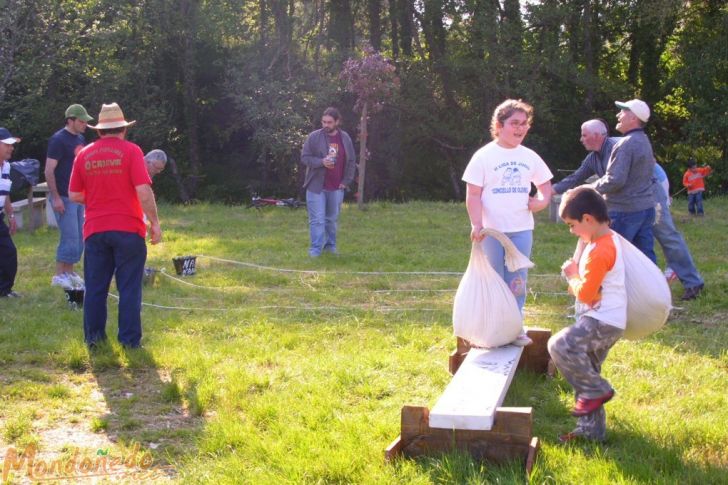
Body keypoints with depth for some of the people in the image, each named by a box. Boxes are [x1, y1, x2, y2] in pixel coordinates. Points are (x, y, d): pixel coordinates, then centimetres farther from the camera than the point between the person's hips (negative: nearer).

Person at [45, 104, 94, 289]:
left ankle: (69, 272, 19)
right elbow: (49, 171, -16)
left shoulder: (80, 139, 13)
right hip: (64, 197, -8)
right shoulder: (58, 140, -13)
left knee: (79, 237, 10)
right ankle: (59, 275, 0)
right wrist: (56, 197, -19)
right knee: (69, 237, -9)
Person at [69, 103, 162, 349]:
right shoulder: (131, 151, -7)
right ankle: (130, 339, 5)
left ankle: (93, 337, 17)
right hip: (128, 229, -3)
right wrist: (154, 222, -8)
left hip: (95, 230, 3)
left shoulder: (84, 155, 4)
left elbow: (74, 195, 8)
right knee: (129, 287, 4)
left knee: (95, 287, 11)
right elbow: (143, 191, -15)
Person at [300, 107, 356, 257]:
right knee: (317, 219, -4)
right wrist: (321, 162, -21)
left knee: (333, 218, 14)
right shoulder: (314, 137, -6)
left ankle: (330, 245, 27)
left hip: (336, 187, 3)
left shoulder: (345, 138, 4)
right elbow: (304, 157, -6)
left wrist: (346, 181, 3)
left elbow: (351, 161, 9)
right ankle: (316, 249, 0)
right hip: (317, 186, -3)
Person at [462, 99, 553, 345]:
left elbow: (545, 184, 21)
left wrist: (542, 200, -2)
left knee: (517, 282, 6)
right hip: (491, 231, -3)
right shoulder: (484, 156, -4)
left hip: (522, 230, 4)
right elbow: (473, 195, -7)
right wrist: (477, 225, -19)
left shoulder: (530, 157, 8)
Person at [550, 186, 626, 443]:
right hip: (601, 321, 11)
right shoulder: (607, 240, 12)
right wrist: (577, 274, 5)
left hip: (603, 323, -11)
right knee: (585, 373, 15)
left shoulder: (600, 251, -22)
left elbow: (584, 293, -20)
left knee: (560, 345, -26)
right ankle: (591, 429, 24)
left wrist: (572, 276, -2)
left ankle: (596, 390, -9)